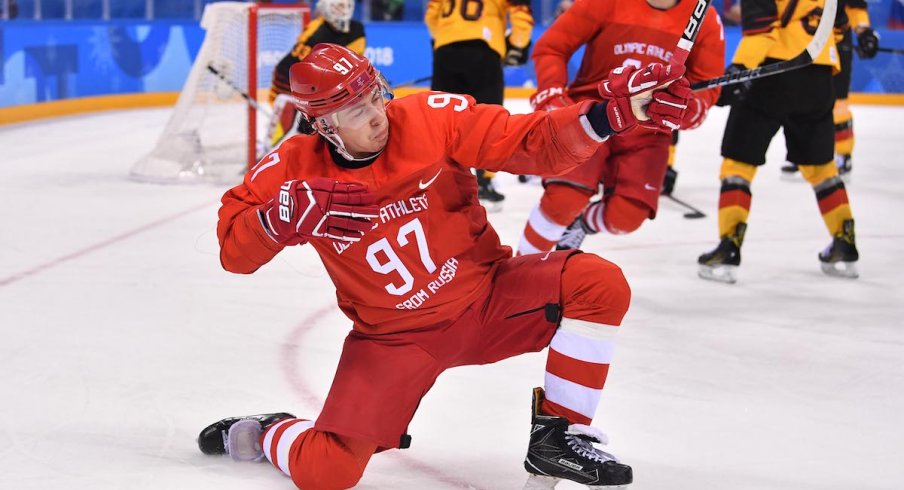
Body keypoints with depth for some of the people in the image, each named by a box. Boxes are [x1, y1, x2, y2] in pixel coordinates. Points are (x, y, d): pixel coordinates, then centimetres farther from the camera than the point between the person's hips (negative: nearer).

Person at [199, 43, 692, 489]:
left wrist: (612, 111, -32)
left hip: (486, 298, 2)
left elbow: (533, 144, -16)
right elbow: (234, 250, -7)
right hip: (393, 336, -2)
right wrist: (291, 213, -27)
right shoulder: (296, 168, -12)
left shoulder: (430, 117, -15)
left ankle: (557, 436, -6)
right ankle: (257, 434, 20)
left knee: (599, 283, -22)